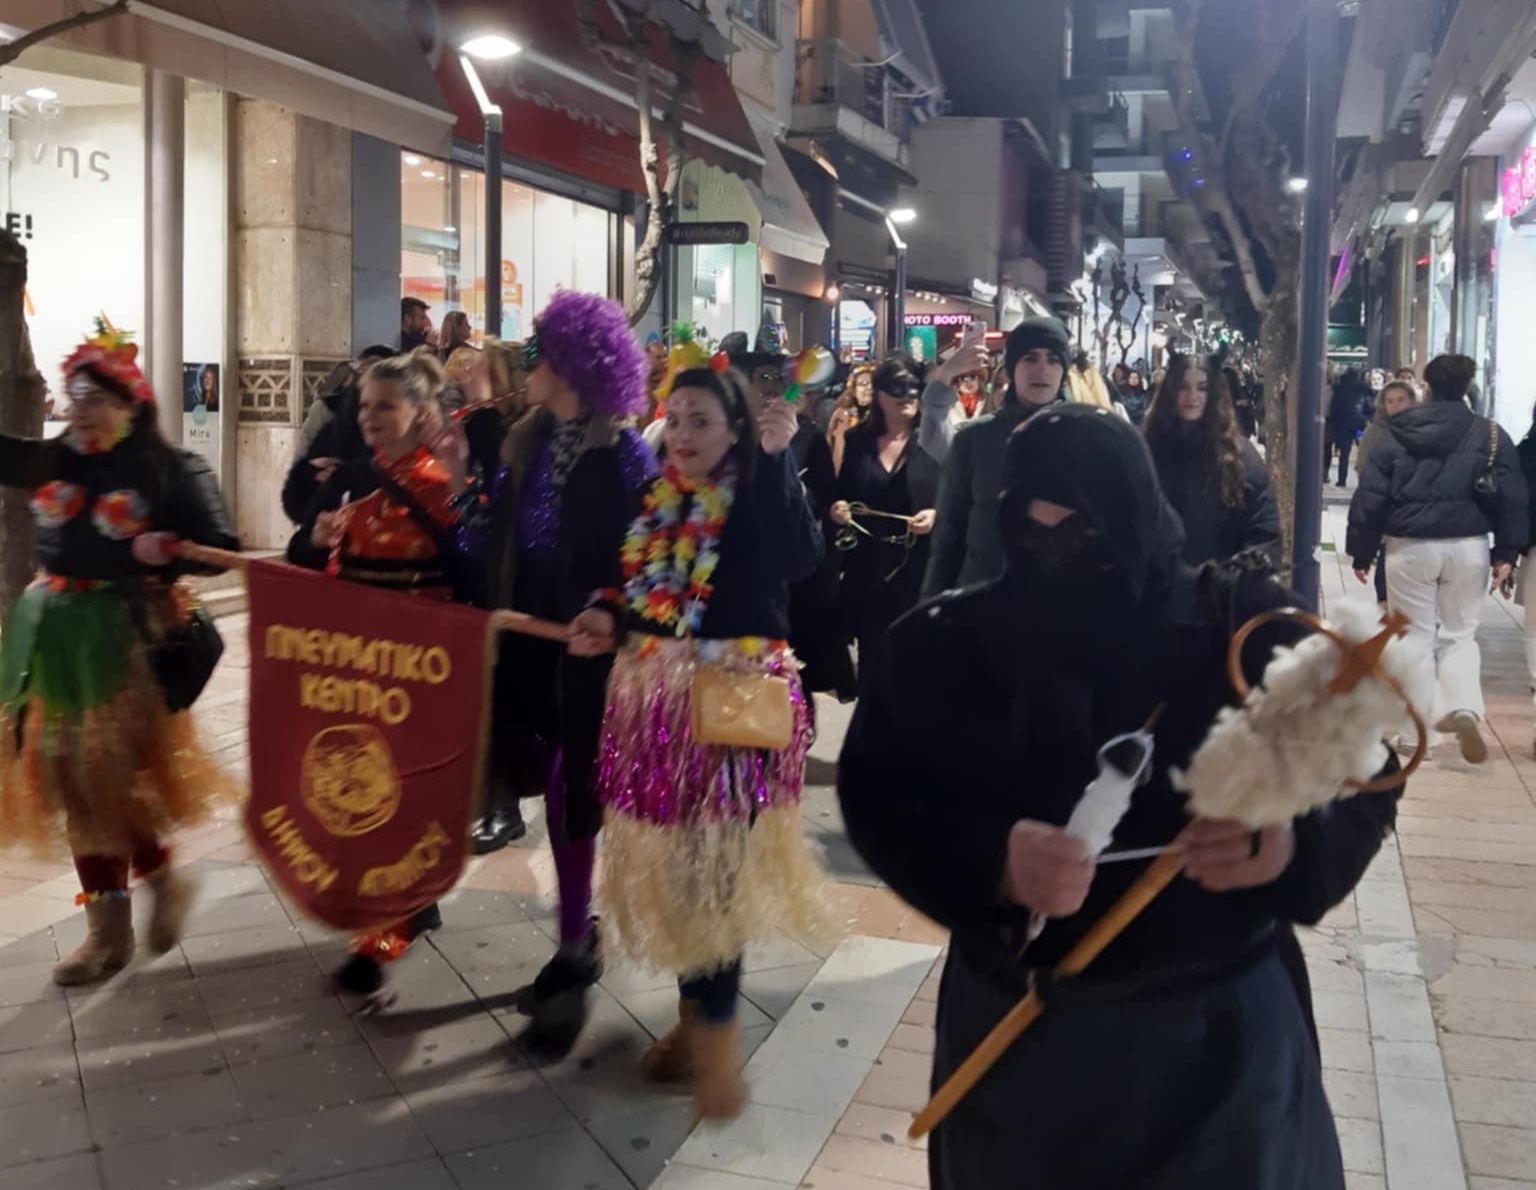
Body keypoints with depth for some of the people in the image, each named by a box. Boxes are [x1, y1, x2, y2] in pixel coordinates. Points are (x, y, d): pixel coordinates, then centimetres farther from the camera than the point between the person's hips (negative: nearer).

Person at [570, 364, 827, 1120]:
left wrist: (777, 460, -33)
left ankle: (716, 1026, 12)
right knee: (669, 859, 13)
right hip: (658, 699, 6)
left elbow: (801, 561, -30)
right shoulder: (657, 501, 9)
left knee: (717, 862, -3)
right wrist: (609, 622, -3)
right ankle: (695, 1011, 30)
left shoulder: (758, 497, -9)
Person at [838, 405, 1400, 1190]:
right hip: (1019, 1019, 1)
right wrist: (991, 862, -27)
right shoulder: (949, 641, -7)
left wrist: (1291, 840, -26)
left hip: (1220, 1015, -1)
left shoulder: (1244, 626, -8)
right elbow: (875, 793, -8)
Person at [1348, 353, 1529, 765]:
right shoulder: (1491, 435, 3)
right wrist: (1506, 554, -1)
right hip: (1468, 546, 1)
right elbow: (1513, 498, -3)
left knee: (1414, 638, 10)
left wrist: (1361, 552, 6)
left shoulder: (1397, 435, 2)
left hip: (1409, 546, 0)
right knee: (1460, 635, 13)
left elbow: (1369, 497, 1)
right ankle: (1465, 708, -11)